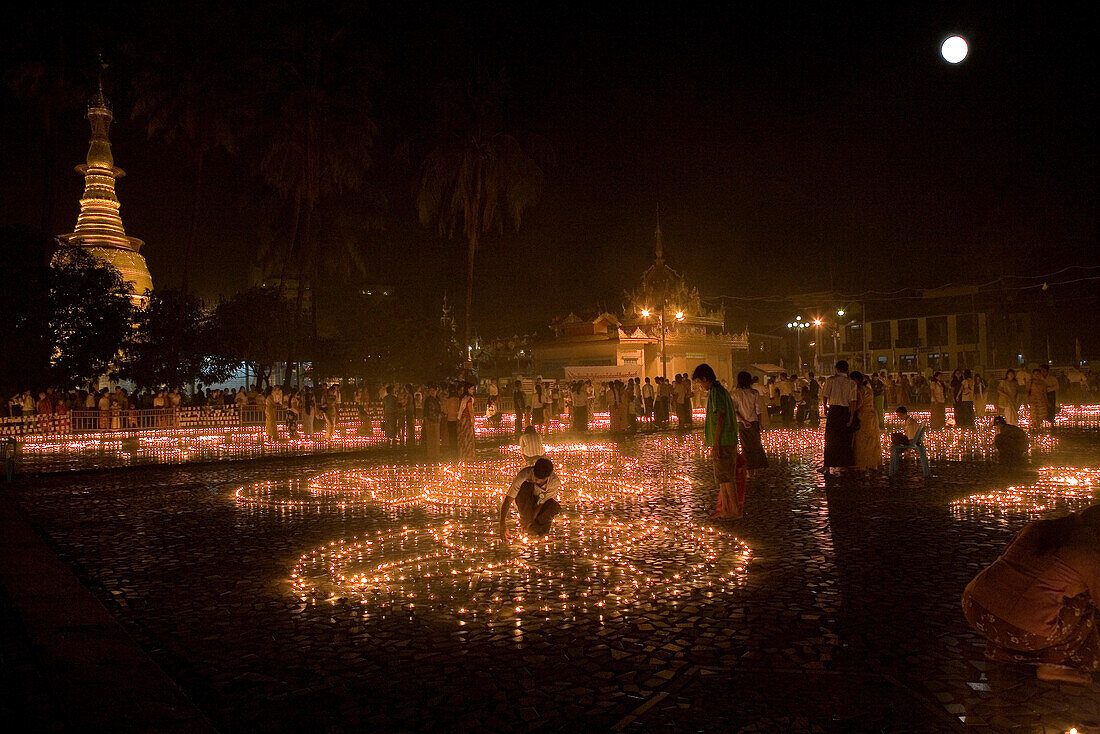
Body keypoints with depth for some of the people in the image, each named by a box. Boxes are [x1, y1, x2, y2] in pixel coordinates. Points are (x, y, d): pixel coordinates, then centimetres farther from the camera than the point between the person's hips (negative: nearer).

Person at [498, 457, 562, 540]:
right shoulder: (524, 475, -32)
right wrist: (502, 524, -37)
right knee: (527, 486, -34)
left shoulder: (555, 482, -26)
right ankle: (525, 520, -27)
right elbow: (507, 500, -31)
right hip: (523, 501, -1)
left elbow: (542, 502, -18)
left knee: (555, 507, -32)